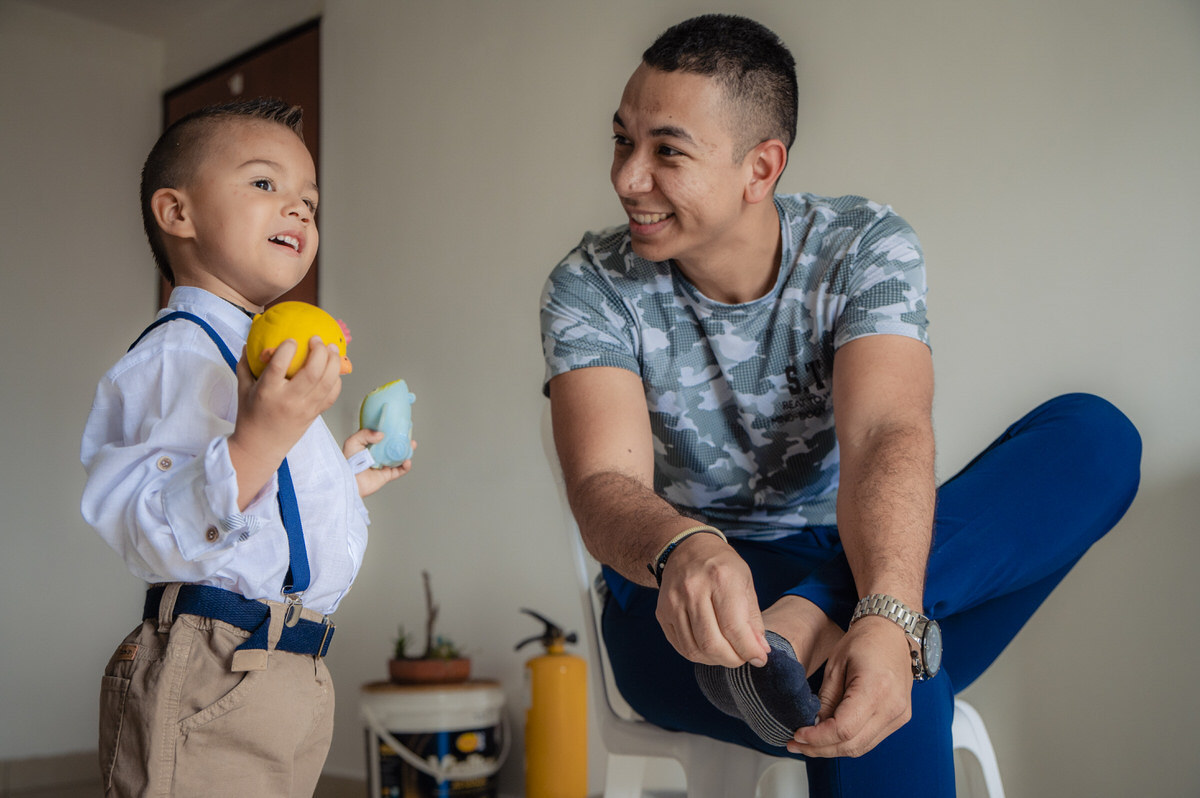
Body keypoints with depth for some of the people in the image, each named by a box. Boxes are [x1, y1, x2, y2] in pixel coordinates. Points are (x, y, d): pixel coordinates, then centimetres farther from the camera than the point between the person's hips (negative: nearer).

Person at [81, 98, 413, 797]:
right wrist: (259, 440, -37)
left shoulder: (265, 359, 18)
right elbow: (159, 539, -27)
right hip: (211, 681, -10)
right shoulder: (178, 354, -15)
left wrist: (348, 480, 26)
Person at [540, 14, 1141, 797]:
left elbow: (885, 436, -22)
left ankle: (818, 612, -33)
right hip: (684, 612, -4)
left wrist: (888, 616, -42)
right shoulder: (590, 287, -6)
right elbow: (603, 483, -20)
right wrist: (683, 549, -45)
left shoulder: (865, 248, -6)